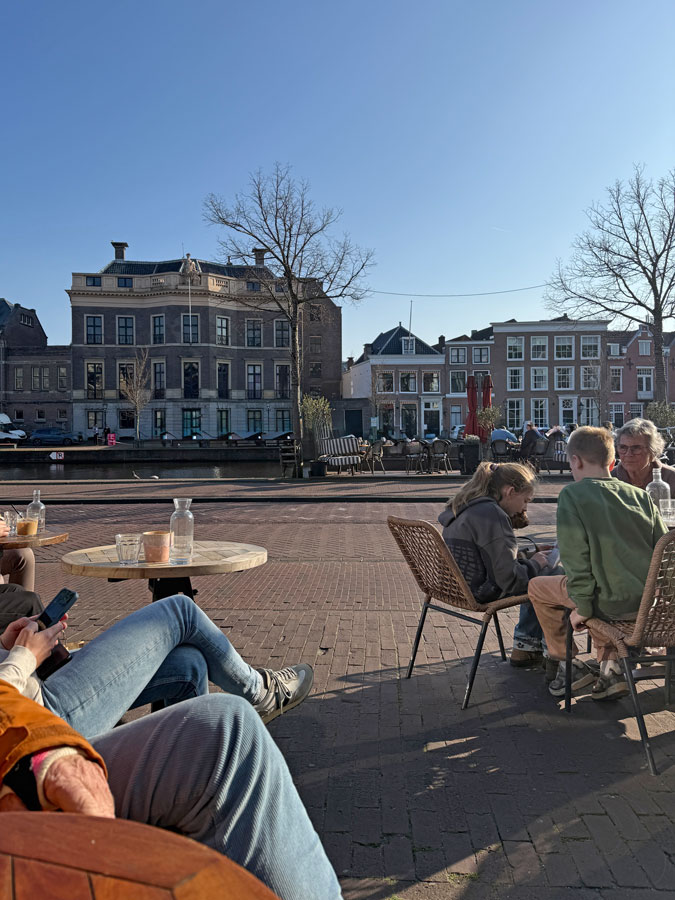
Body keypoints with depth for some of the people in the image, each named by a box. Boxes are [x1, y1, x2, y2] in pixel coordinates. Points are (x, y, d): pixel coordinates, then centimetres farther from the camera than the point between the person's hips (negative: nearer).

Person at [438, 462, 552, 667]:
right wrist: (534, 565, -4)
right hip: (482, 595, -10)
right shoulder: (492, 515, -24)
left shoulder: (462, 507, 5)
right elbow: (510, 579, -21)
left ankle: (526, 645, 29)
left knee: (535, 578, 24)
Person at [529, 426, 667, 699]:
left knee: (538, 587, 18)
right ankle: (609, 666, 24)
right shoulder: (640, 495, 3)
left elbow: (575, 557, -16)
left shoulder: (572, 494, -12)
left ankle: (569, 665, 22)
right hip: (652, 602, 6)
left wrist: (582, 608, -7)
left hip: (612, 603, -5)